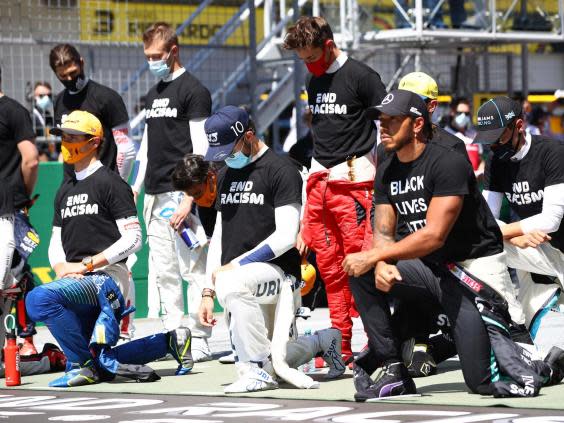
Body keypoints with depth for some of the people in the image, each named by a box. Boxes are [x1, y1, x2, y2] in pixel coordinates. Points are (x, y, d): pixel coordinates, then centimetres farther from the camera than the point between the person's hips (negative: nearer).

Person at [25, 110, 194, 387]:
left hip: (106, 276, -9)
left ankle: (91, 364, -20)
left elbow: (133, 238, -11)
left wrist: (87, 265, -15)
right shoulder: (65, 191, 21)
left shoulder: (110, 183, -4)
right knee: (98, 356, 6)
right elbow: (56, 240, 21)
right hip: (77, 282, 9)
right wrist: (60, 266, -2)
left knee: (38, 299, -30)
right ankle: (170, 341, 20)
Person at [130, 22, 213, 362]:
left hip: (182, 193, -8)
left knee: (193, 268, -8)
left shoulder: (194, 91, -5)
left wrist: (189, 199, -17)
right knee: (163, 272, 8)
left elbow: (200, 150, -11)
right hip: (156, 195, 8)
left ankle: (199, 341, -6)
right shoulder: (154, 94, 19)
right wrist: (137, 187, 18)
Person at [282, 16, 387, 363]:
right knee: (329, 266, 7)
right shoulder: (315, 81, 16)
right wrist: (317, 172, 19)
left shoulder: (361, 76, -7)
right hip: (320, 179, 8)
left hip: (353, 181, -7)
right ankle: (342, 344, 11)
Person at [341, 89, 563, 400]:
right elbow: (383, 231, 2)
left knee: (484, 382, -14)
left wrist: (371, 256, -26)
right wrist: (380, 264, -22)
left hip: (475, 268, -7)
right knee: (362, 275, -12)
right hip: (432, 267, 7)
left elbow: (434, 235, -26)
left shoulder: (448, 163, -20)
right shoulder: (387, 172, 5)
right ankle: (393, 370, -7)